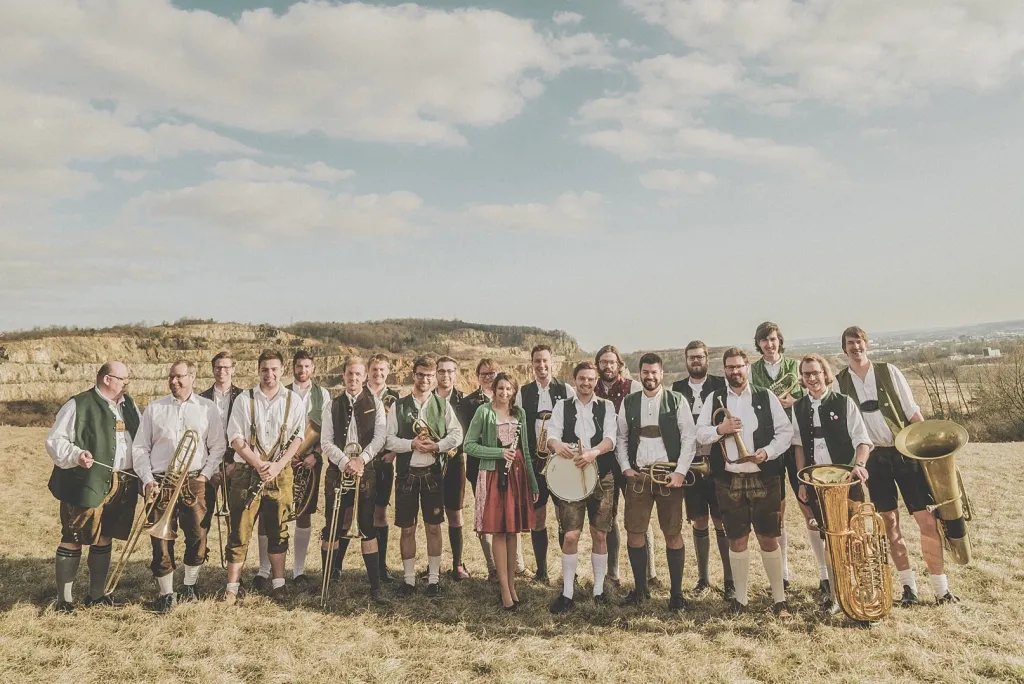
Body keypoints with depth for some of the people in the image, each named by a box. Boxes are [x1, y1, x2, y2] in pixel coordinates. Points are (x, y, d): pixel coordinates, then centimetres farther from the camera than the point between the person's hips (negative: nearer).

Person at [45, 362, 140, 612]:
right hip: (88, 484, -6)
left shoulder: (129, 405, 13)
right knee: (73, 541, 2)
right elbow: (54, 440, -8)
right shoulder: (78, 405, -7)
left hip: (122, 485, 6)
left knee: (104, 539, 15)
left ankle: (96, 594, 25)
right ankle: (64, 598, 14)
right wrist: (76, 455, -25)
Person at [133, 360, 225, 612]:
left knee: (198, 536, 0)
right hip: (160, 484, 0)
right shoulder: (154, 409, 8)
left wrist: (206, 474, -4)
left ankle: (189, 586, 23)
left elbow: (218, 446, 7)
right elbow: (140, 448, 8)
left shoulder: (207, 408, 7)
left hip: (194, 483, 0)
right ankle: (166, 593, 18)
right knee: (161, 539, 1)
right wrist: (147, 480, -2)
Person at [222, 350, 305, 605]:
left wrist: (278, 465, -11)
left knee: (278, 529, 9)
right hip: (246, 471, -1)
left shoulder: (293, 400, 4)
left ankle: (278, 582, 21)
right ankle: (232, 586, 9)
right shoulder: (244, 399, 1)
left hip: (280, 472, 1)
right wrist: (259, 465, -13)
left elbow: (297, 438, 2)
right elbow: (236, 439, -3)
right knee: (240, 530, 0)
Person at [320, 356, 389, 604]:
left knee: (368, 528, -2)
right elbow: (326, 442, 0)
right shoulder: (332, 405, 7)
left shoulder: (375, 404, 6)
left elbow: (380, 436, -3)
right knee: (332, 527, 4)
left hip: (365, 471, -1)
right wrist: (345, 462, -14)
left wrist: (361, 459, -15)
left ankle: (375, 587, 1)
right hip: (337, 471, 1)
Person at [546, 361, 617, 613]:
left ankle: (599, 590, 21)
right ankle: (567, 593, 7)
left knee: (600, 535, 7)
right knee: (570, 535, -5)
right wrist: (556, 444, -30)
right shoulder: (562, 406, 8)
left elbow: (610, 438, -7)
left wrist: (593, 452, -28)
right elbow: (551, 433, -5)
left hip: (602, 477, 1)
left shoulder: (606, 407, 7)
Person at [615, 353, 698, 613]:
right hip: (637, 476, 3)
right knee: (634, 532, 4)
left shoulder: (677, 401, 0)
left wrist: (680, 472, -10)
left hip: (669, 475, -2)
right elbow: (620, 438, 13)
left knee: (673, 533, 1)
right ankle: (640, 589, 20)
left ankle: (676, 594, 13)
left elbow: (689, 438, -3)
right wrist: (626, 468, 2)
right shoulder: (629, 402, 8)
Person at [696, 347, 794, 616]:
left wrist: (768, 452, -15)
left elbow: (785, 431, 0)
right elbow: (700, 433, 4)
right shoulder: (714, 399, 7)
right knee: (737, 540, 10)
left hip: (763, 477, -1)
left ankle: (779, 599, 15)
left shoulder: (766, 397, 3)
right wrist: (720, 429, -15)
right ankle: (741, 597, 22)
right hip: (728, 479, 1)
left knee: (768, 538, 2)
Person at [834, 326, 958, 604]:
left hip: (905, 451, -1)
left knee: (927, 519, -2)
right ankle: (909, 586, 19)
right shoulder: (839, 382, 1)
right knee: (890, 522, 7)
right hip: (873, 458, 1)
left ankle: (941, 588, 10)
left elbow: (912, 411, 0)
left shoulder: (888, 371, 0)